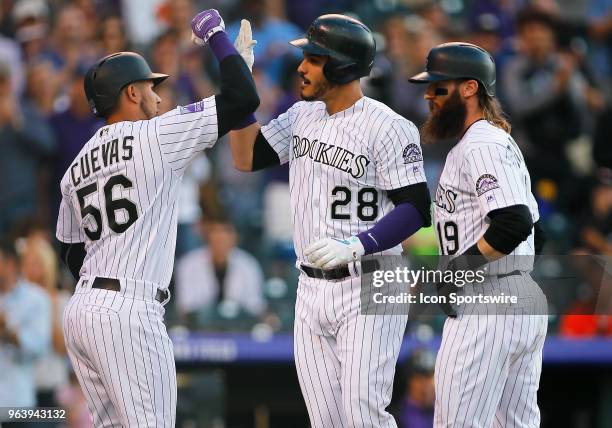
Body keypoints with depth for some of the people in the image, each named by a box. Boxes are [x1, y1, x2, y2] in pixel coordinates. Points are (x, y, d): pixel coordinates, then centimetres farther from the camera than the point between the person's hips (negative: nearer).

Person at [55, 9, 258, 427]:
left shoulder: (77, 167, 17)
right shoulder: (155, 136, -5)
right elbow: (243, 97, -7)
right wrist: (215, 33, 5)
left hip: (81, 310, 8)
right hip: (128, 314, -8)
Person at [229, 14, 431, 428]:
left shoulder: (386, 127, -14)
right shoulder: (302, 116, 9)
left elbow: (415, 209, -17)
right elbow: (247, 157, 12)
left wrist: (354, 246, -28)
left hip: (368, 291, -7)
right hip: (311, 290, 7)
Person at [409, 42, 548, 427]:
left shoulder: (481, 146, -13)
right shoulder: (501, 143, 21)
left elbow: (514, 222, -26)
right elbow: (535, 234, 24)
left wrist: (460, 267, -18)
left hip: (487, 307, -11)